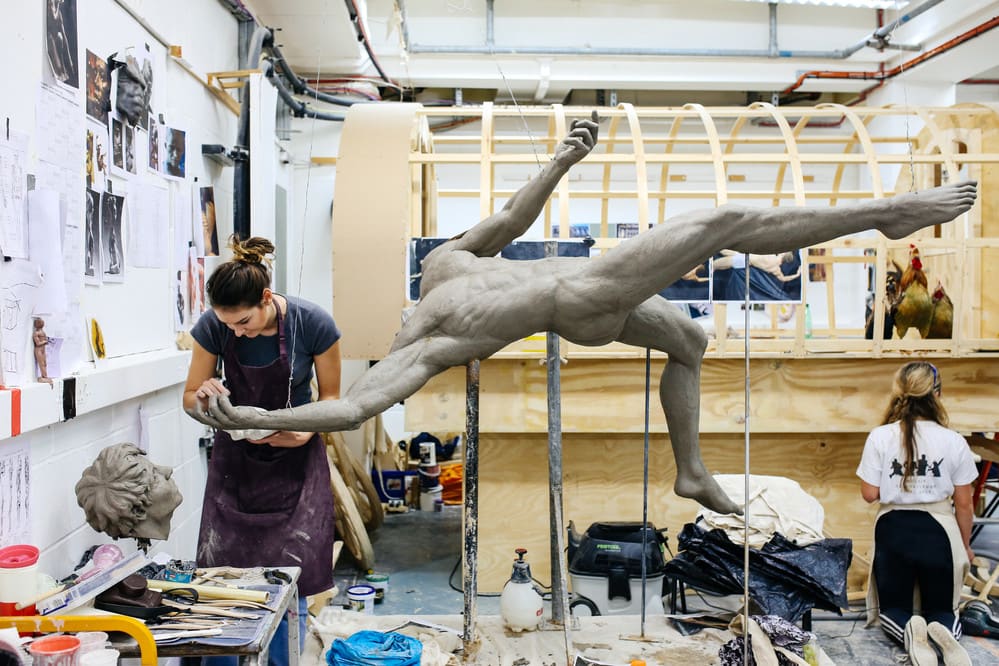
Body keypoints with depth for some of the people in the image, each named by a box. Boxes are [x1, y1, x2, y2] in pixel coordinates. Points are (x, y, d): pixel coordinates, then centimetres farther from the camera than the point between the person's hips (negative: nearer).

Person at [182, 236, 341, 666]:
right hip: (236, 456, 2)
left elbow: (330, 396, -5)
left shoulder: (313, 324, -20)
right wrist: (205, 396, -25)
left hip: (294, 457, -1)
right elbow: (190, 399, -1)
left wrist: (305, 429, -24)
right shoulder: (213, 327, -15)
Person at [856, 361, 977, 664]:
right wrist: (965, 545, 16)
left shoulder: (880, 437, -11)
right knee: (941, 608, 20)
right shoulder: (954, 442, -7)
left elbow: (870, 493, -7)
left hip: (894, 530, 0)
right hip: (938, 531, 1)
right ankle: (945, 629, -18)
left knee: (892, 606, 18)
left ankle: (908, 630, -20)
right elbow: (963, 504, 0)